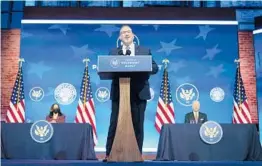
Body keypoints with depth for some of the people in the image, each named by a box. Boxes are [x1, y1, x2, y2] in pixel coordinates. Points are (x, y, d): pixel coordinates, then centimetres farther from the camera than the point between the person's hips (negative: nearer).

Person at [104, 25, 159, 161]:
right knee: (115, 124, 1)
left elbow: (155, 68, 3)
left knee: (137, 125, 3)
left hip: (139, 93, 0)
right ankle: (109, 154, 9)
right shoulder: (113, 52, 13)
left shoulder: (145, 51, 11)